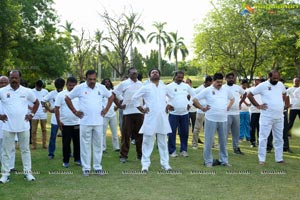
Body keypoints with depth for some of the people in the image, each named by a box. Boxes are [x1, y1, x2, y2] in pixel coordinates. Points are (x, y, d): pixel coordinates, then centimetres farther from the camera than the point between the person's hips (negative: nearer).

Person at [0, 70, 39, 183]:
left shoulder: (27, 91, 1)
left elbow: (36, 102, 15)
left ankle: (27, 172, 17)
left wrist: (32, 114, 4)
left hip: (23, 126, 1)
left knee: (25, 150, 9)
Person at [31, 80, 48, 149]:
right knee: (34, 130, 1)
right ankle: (34, 144, 7)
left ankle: (44, 144, 14)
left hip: (43, 113, 1)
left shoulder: (45, 91, 4)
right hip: (34, 114, -1)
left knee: (44, 129, 7)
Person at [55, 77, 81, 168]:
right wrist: (58, 121, -7)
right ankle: (66, 161, 14)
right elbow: (56, 109, -2)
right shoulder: (61, 95, -2)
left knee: (77, 142, 8)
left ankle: (77, 159, 21)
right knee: (66, 143, 4)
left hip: (77, 123, 2)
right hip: (65, 124, -2)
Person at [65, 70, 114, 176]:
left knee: (98, 145, 8)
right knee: (85, 145, 3)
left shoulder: (101, 87, 4)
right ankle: (86, 168, 12)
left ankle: (97, 167, 18)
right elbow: (67, 98, 4)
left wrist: (106, 110, 9)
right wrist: (75, 111, 0)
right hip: (85, 122, -2)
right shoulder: (80, 88, -3)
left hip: (98, 122, 2)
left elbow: (111, 97, 18)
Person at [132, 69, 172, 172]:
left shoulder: (164, 87, 9)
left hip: (163, 118, 3)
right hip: (150, 118, -3)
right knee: (147, 142, 0)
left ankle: (165, 163, 15)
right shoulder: (145, 88, 0)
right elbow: (135, 98, 5)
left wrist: (168, 106, 13)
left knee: (163, 142, 8)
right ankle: (145, 164, 6)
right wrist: (141, 109, 0)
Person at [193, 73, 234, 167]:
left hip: (223, 120, 4)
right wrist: (202, 108, -4)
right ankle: (208, 161, 9)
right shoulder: (207, 90, -3)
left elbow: (232, 98, 28)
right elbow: (195, 99, -1)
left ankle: (224, 160, 22)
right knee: (209, 141, -1)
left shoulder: (226, 90, 9)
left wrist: (229, 106, 13)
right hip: (211, 119, -4)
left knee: (223, 141, 11)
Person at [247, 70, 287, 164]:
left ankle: (279, 158, 21)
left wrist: (282, 103, 14)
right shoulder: (263, 85, -8)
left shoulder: (281, 84, 7)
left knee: (279, 138, 11)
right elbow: (250, 95, -3)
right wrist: (257, 105, -6)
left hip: (279, 117, 5)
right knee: (263, 138, -4)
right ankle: (261, 159, 1)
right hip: (267, 117, -5)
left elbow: (284, 93, 29)